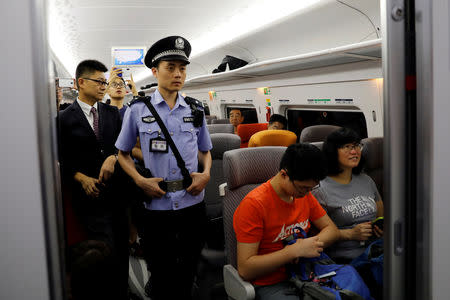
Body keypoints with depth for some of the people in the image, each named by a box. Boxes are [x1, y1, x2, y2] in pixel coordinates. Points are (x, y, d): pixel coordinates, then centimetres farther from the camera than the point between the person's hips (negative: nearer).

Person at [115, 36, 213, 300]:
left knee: (187, 277, 16)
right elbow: (123, 153, 7)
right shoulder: (138, 110, 0)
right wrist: (140, 180, -10)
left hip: (192, 203, 2)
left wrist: (206, 174, -4)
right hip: (157, 207, -2)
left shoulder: (195, 110, 6)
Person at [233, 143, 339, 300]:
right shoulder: (253, 204, -18)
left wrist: (312, 244, -12)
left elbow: (331, 229, 12)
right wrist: (295, 251, -24)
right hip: (271, 285, -6)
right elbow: (245, 270, -20)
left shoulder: (304, 194, 5)